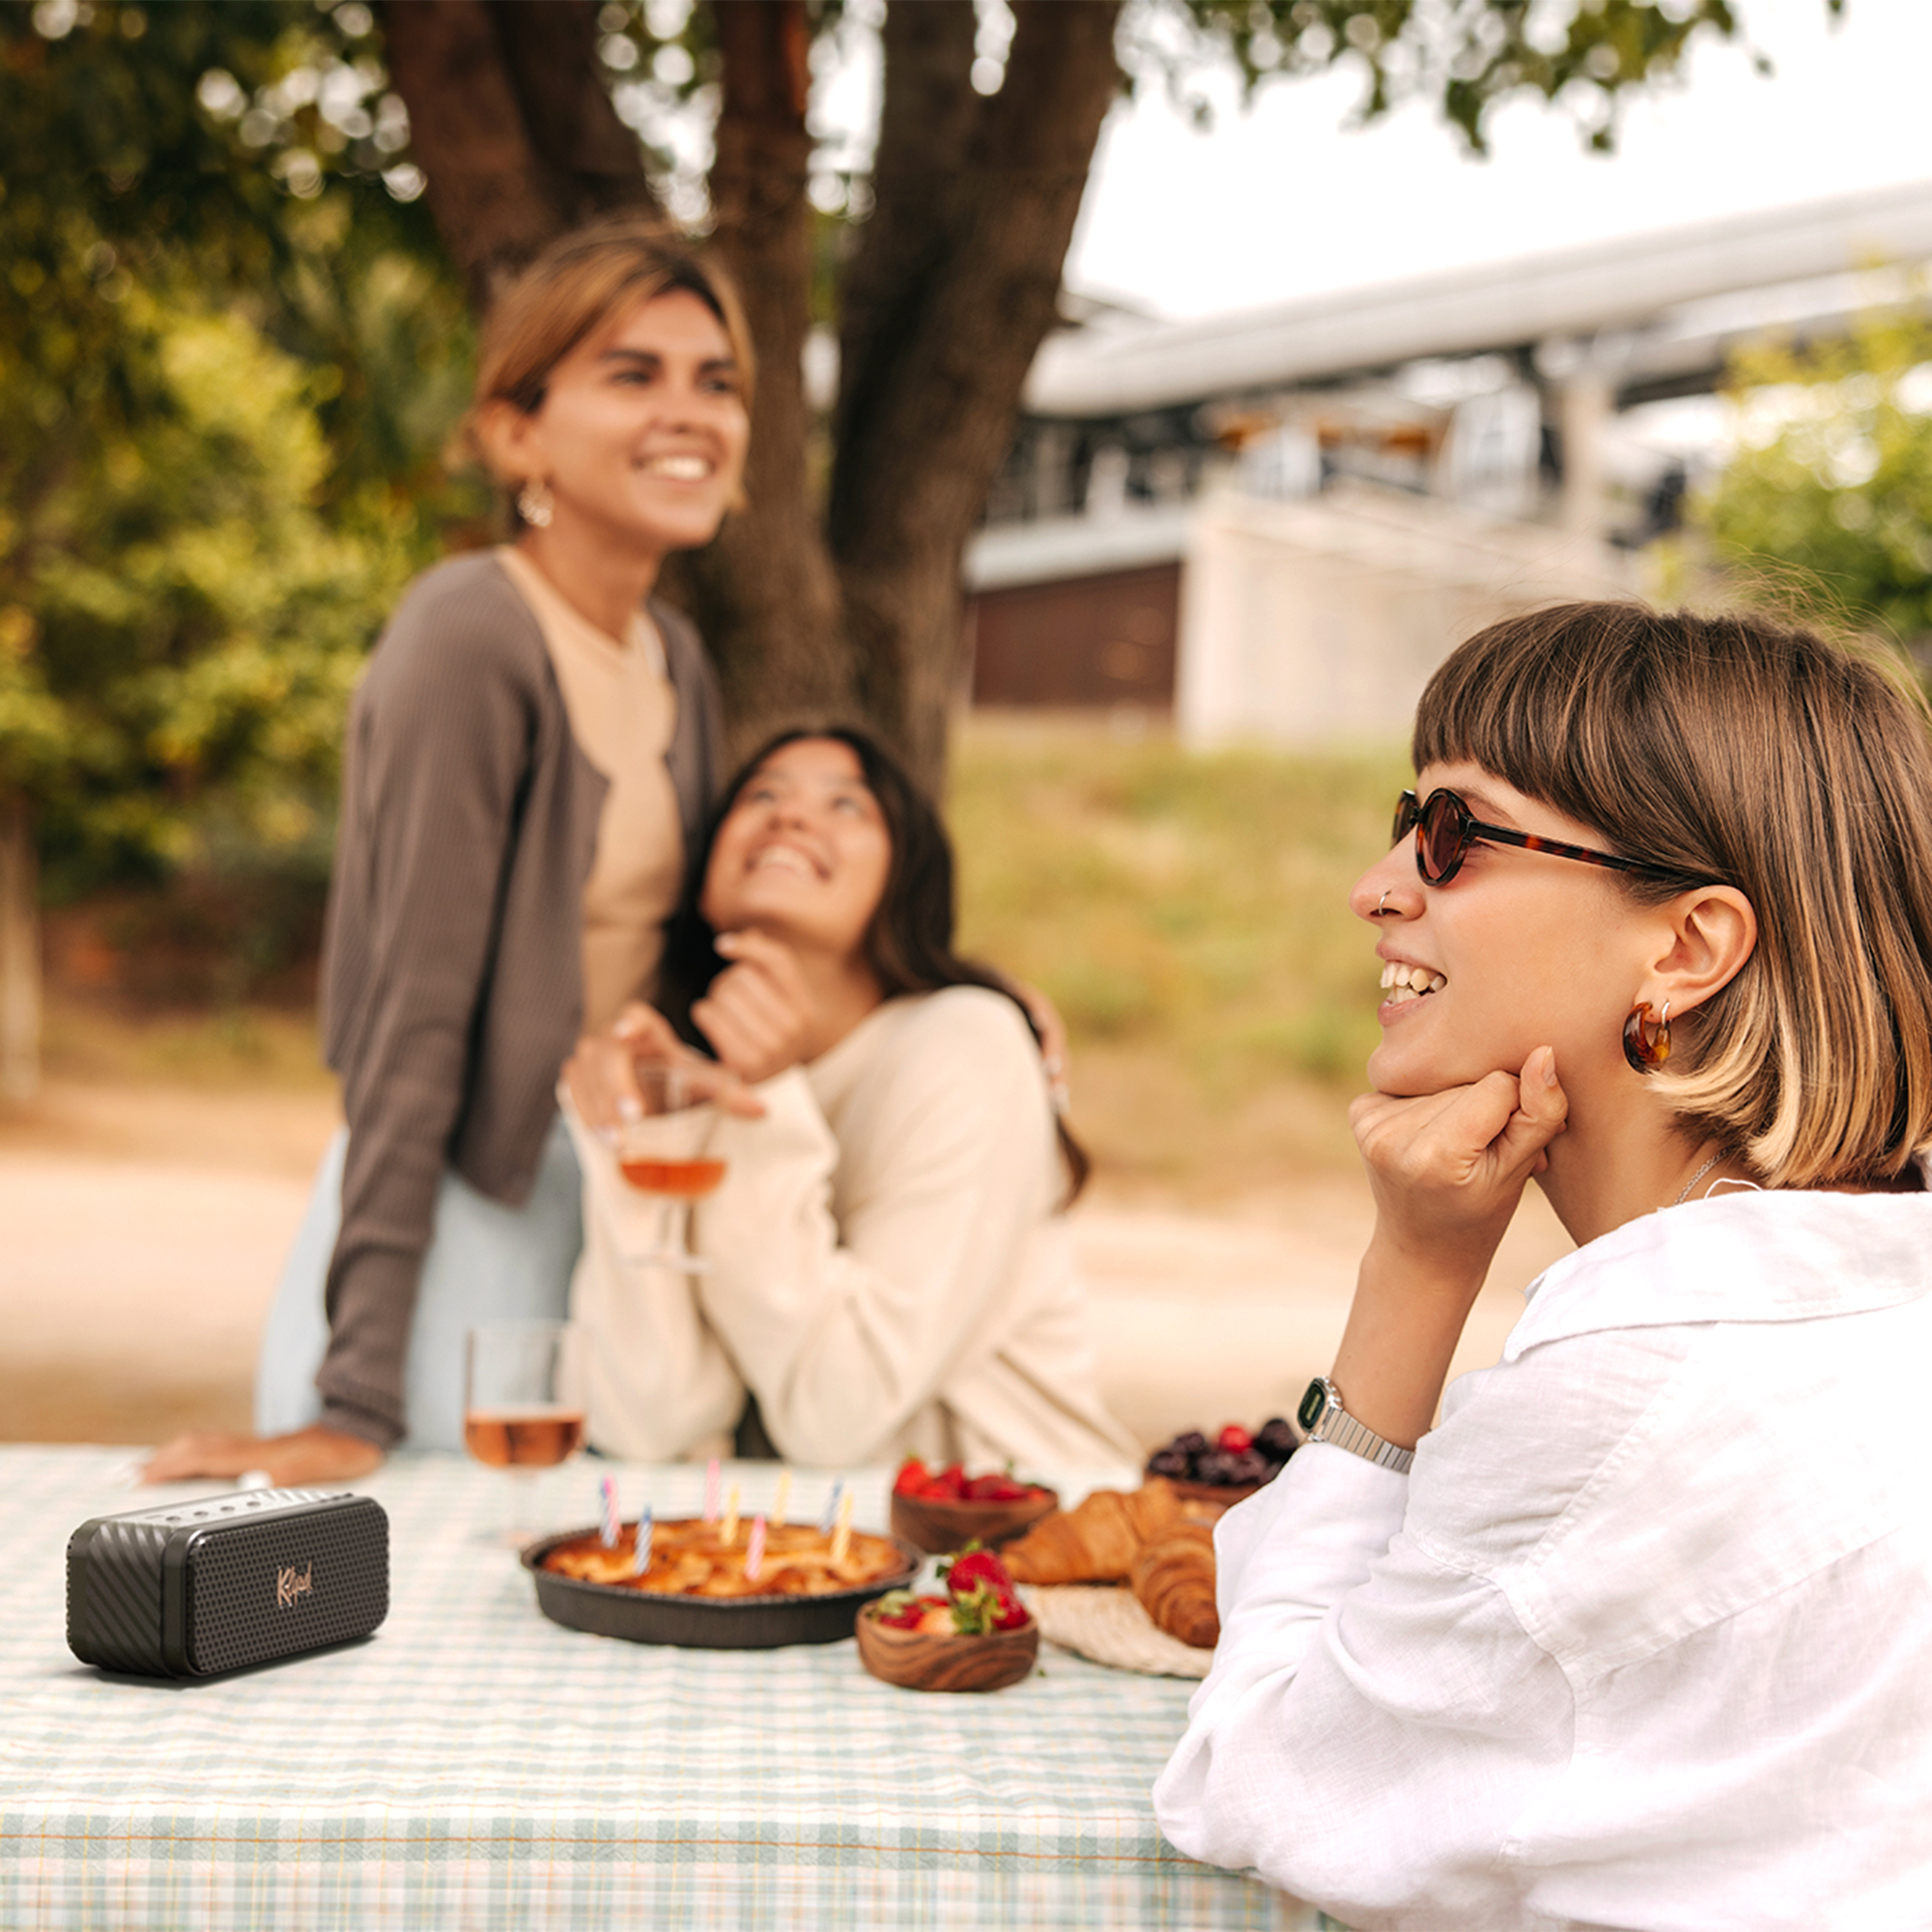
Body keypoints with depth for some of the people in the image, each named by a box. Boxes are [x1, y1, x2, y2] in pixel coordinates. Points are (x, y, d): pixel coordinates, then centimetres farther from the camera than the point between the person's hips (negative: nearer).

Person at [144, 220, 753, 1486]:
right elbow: (412, 1021, -20)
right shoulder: (471, 644, -16)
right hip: (455, 1225, -7)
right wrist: (359, 1401, -21)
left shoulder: (677, 658, 7)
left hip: (617, 1225, 7)